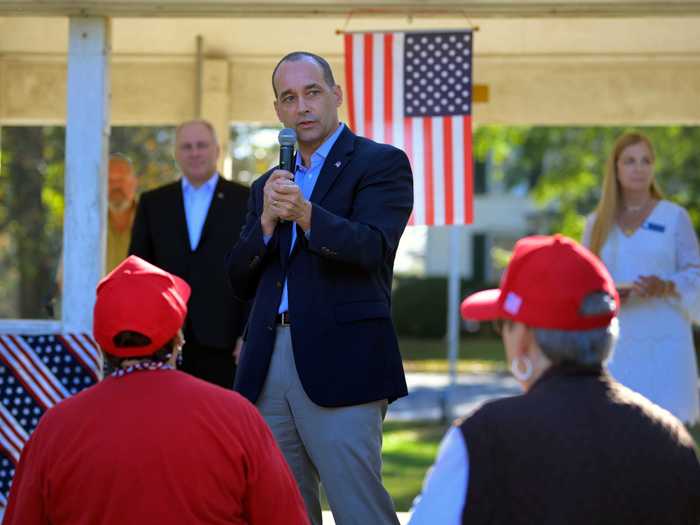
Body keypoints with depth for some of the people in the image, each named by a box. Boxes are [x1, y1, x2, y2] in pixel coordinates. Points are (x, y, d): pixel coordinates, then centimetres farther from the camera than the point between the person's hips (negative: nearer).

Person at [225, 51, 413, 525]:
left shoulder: (382, 163, 2)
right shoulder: (269, 184, 20)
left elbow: (371, 248, -14)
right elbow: (240, 281, 13)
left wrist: (306, 215, -30)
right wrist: (267, 222, -6)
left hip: (339, 363, -6)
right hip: (269, 363, 6)